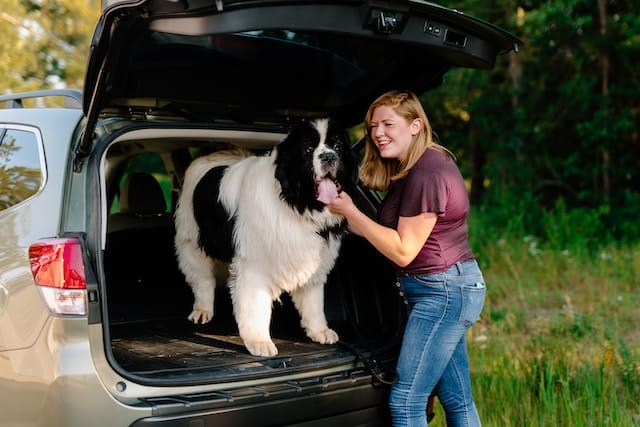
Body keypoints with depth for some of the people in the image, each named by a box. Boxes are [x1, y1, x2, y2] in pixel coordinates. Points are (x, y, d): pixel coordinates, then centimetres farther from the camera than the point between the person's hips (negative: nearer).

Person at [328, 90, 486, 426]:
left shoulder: (427, 173, -19)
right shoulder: (408, 169, 12)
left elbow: (403, 251, -18)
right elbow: (394, 234, 9)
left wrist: (350, 212, -15)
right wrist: (346, 216, 3)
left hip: (443, 291, -10)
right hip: (447, 288, 10)